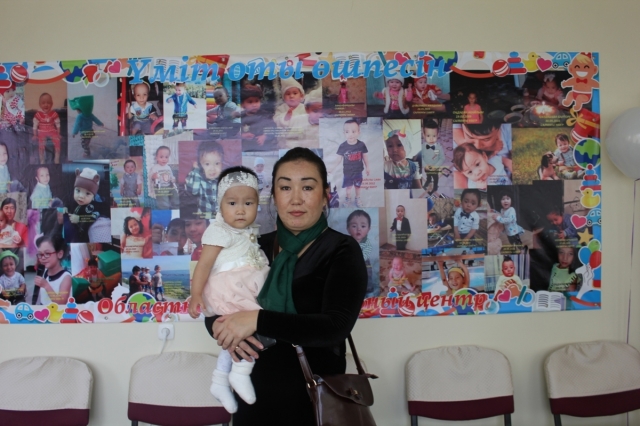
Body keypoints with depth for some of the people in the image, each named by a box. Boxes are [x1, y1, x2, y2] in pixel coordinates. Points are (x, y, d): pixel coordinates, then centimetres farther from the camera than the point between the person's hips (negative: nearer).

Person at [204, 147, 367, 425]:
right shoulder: (258, 247, 2)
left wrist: (257, 320, -30)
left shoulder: (342, 251, -11)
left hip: (312, 398, -4)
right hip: (254, 393, 4)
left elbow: (336, 327, -24)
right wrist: (227, 330, -17)